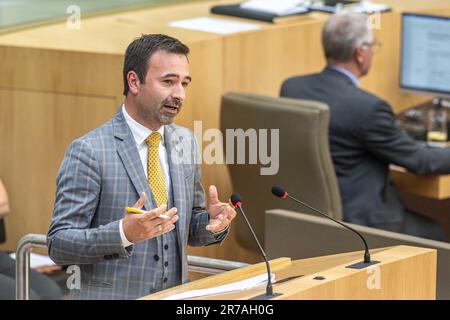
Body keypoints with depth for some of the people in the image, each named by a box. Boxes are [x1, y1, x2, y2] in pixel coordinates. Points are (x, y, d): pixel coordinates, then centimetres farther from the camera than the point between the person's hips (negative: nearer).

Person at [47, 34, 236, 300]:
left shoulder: (187, 142, 8)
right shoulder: (89, 152, -9)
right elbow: (59, 244, -10)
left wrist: (213, 222, -3)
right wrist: (124, 233, -23)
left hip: (175, 296, 5)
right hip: (109, 294, -5)